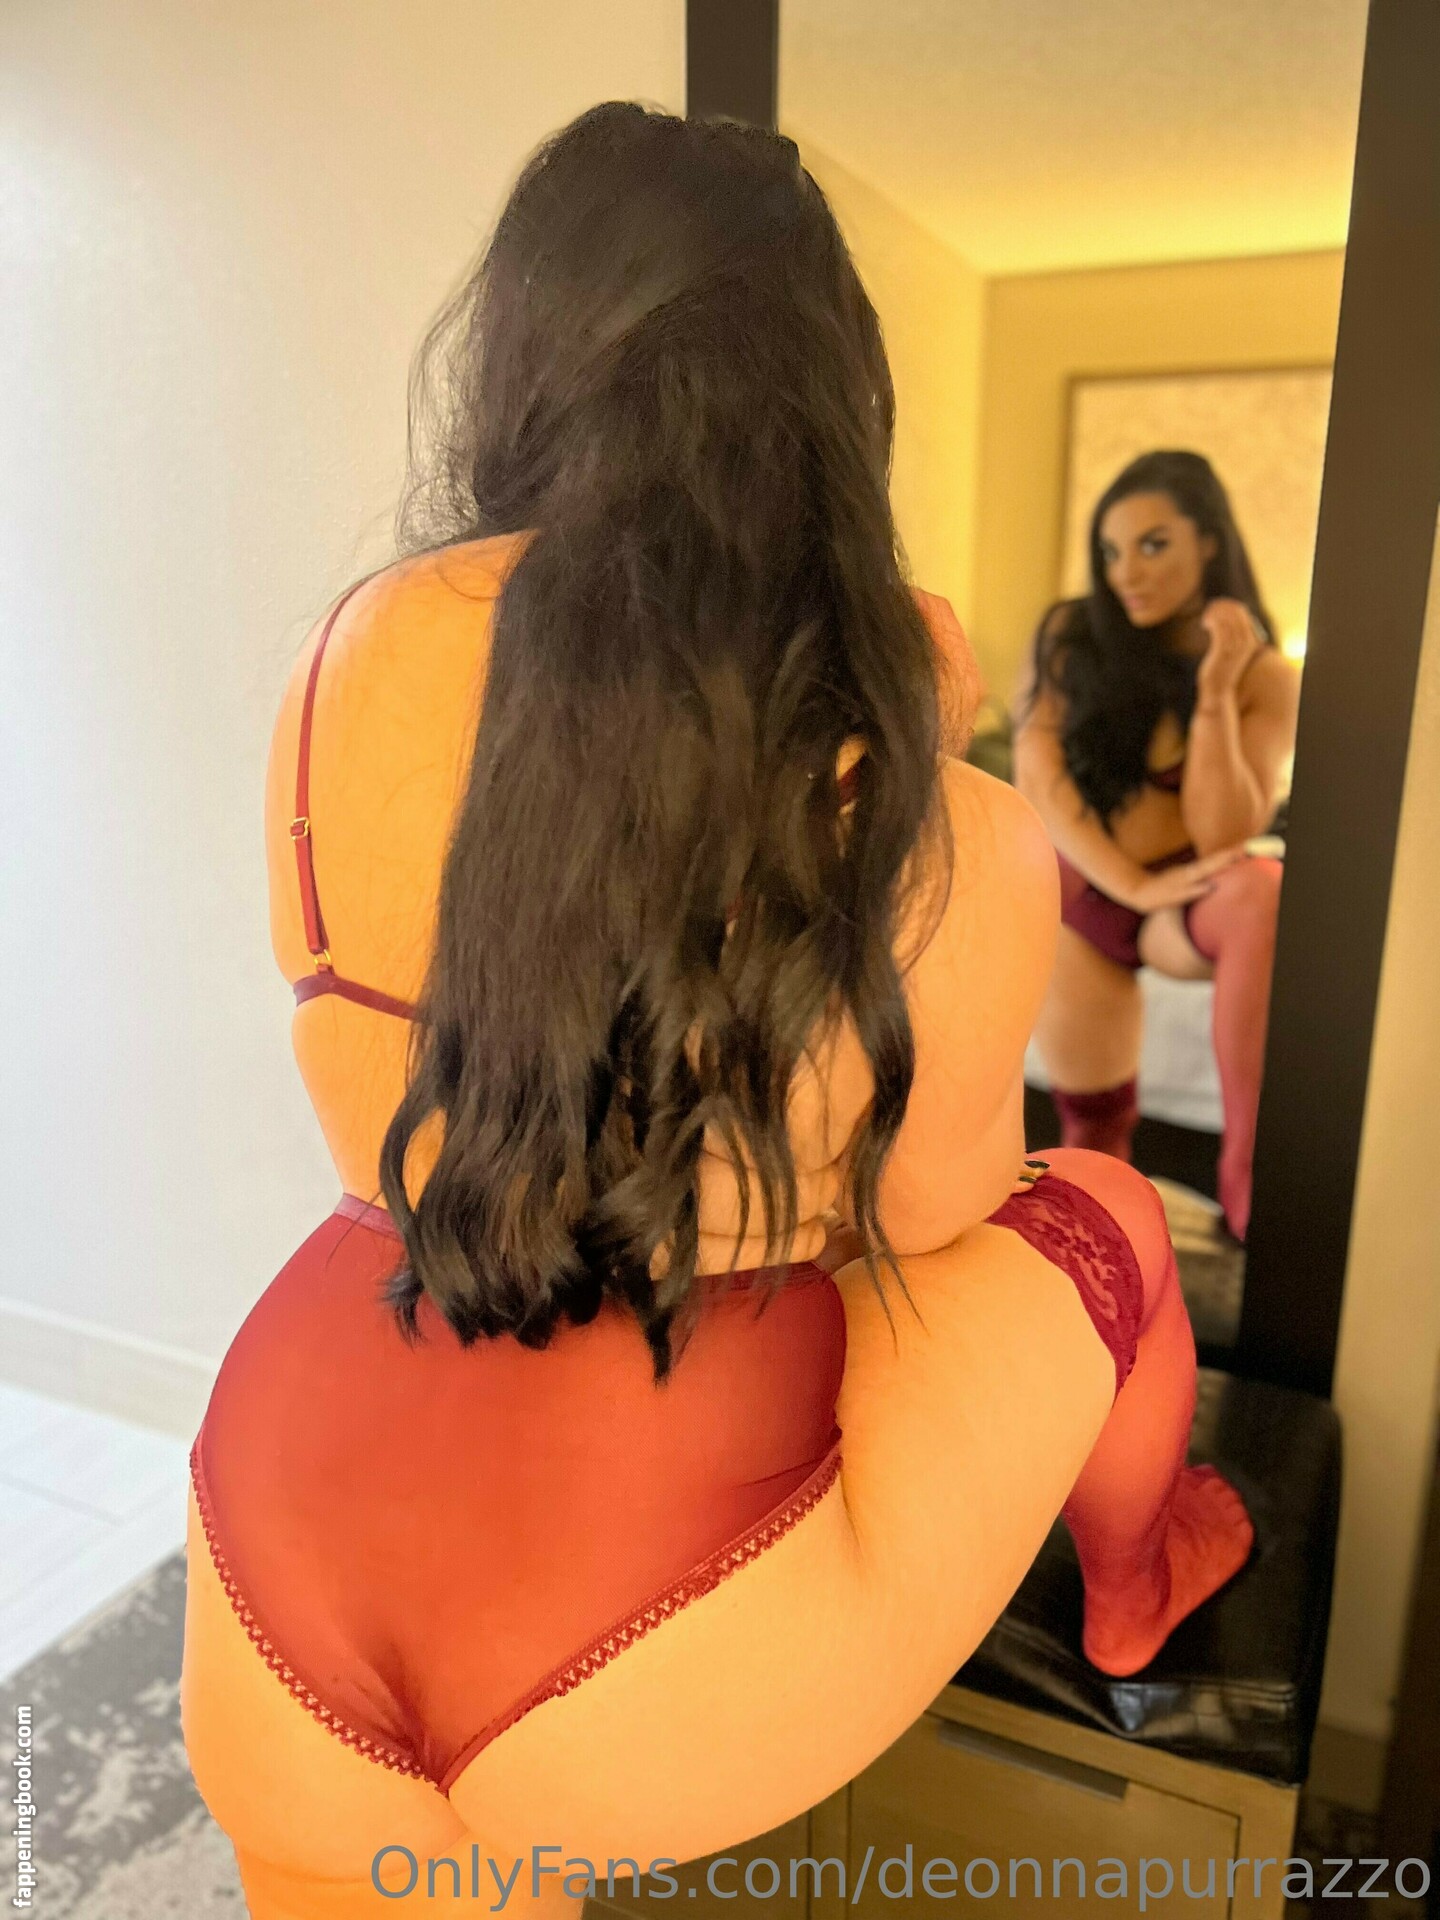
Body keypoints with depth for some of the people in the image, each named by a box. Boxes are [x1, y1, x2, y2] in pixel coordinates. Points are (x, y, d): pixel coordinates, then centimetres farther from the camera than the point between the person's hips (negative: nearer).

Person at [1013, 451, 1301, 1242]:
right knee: (1095, 1138, 1)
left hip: (1185, 901, -1)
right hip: (1078, 896, 1)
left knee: (1264, 894, -37)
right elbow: (1037, 779, -14)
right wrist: (1134, 884, -23)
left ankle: (1252, 1181, -30)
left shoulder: (1266, 678, -7)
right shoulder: (1069, 636, -4)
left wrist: (1215, 694, -27)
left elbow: (1223, 838, -16)